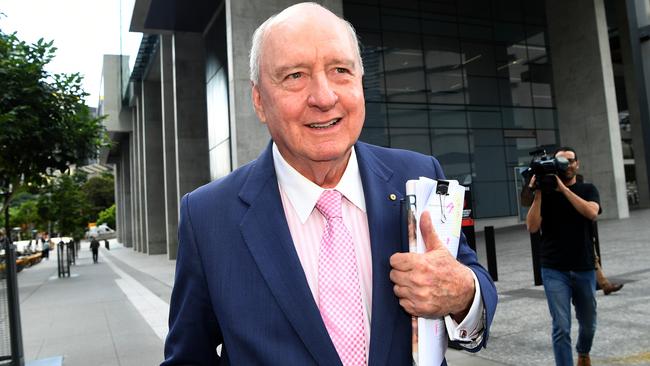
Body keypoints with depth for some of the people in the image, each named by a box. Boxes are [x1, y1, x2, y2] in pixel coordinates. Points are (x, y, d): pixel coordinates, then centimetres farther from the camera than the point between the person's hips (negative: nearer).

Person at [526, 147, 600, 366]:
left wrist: (563, 188, -20)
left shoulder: (587, 190, 5)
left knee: (588, 323, 20)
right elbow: (532, 227, -9)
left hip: (584, 269, 2)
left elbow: (591, 213, -16)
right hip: (555, 271, -2)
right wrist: (537, 193, -15)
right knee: (561, 327, -10)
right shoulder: (546, 193, 2)